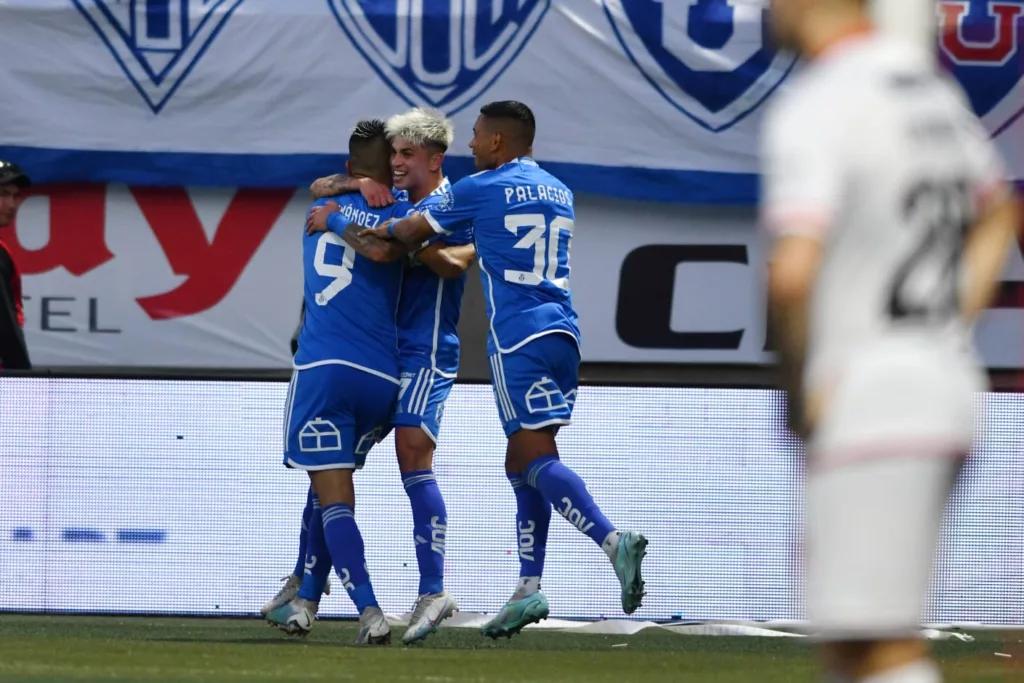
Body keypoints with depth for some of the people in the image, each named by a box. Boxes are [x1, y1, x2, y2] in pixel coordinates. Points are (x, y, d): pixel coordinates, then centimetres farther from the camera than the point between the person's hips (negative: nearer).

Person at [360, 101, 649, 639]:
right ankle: (529, 589, 6)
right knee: (524, 462, 11)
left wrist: (382, 231, 33)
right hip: (562, 332, 7)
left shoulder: (482, 189, -1)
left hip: (518, 337, -7)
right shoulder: (558, 194, 19)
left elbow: (415, 231, 12)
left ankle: (613, 540, -32)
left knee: (536, 458, -12)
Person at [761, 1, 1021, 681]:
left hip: (868, 400, -9)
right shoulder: (932, 87, 12)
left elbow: (792, 272, -27)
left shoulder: (815, 107, -15)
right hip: (950, 386, 9)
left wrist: (798, 387, -11)